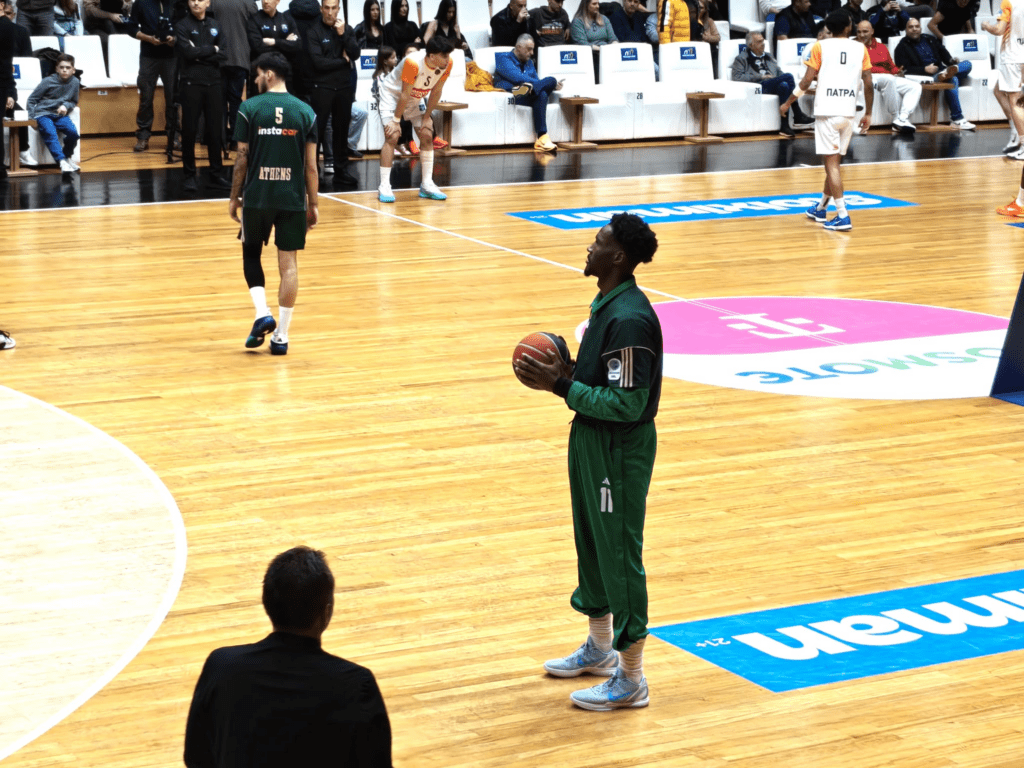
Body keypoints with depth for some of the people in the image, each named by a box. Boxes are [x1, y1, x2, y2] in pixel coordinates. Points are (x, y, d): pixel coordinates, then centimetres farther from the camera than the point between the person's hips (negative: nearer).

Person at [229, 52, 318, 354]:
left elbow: (242, 159, -3)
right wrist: (312, 204, 9)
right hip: (293, 199, 1)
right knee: (288, 263, 6)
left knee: (251, 254, 19)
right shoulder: (305, 112, 1)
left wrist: (234, 197, 7)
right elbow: (311, 165, 1)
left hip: (257, 196, -1)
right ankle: (281, 335, 7)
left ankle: (262, 313, 0)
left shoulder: (249, 108, -4)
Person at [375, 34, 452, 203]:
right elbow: (405, 94, -28)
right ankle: (384, 187, -14)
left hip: (415, 99, 6)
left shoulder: (447, 64, -20)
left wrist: (426, 118, -3)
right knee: (392, 136, -18)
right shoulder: (413, 63, -37)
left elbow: (436, 92, -7)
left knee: (427, 135, -1)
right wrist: (396, 120, -19)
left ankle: (427, 185, 6)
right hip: (391, 94, -6)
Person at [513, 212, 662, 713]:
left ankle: (631, 681, 9)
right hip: (593, 441, 11)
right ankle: (600, 648, 40)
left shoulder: (630, 319, -25)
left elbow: (628, 403, -26)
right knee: (590, 544, 22)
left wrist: (561, 386, -23)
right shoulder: (607, 305, 7)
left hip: (619, 453, -11)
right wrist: (564, 372, 3)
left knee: (620, 556, -2)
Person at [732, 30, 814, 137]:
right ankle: (798, 117, -27)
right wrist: (761, 77, -8)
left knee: (784, 86, -33)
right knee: (789, 76, -27)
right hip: (758, 87, -5)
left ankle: (784, 126, -36)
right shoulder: (741, 59, 14)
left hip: (773, 85, 5)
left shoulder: (769, 57, 33)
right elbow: (737, 77, -3)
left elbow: (779, 73, 27)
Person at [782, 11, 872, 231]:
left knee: (832, 163, -4)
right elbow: (869, 84, 5)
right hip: (848, 112, 4)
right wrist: (868, 114, 15)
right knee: (834, 162, 17)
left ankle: (843, 216, -12)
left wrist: (787, 103, 8)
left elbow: (807, 81, -4)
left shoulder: (820, 47, 0)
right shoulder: (860, 48, 7)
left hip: (826, 111, -4)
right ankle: (821, 208, 34)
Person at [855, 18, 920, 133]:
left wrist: (898, 72, 5)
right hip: (870, 78, -6)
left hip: (890, 79, 6)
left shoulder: (882, 47, 29)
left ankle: (903, 118, -31)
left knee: (915, 86, -14)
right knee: (889, 79, -38)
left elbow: (892, 66, 28)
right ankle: (896, 118, -33)